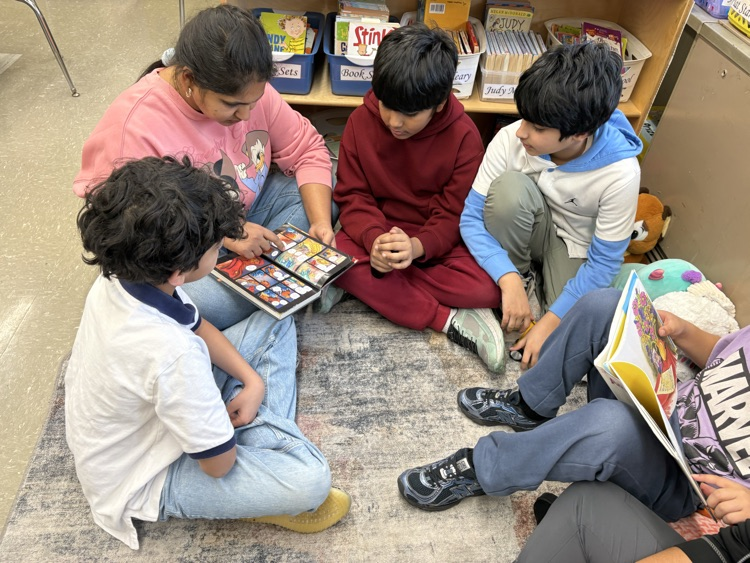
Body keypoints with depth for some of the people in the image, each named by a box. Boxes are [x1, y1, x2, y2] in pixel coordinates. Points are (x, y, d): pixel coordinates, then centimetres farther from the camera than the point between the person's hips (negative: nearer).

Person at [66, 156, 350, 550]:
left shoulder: (118, 276, -17)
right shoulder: (172, 353, -42)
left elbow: (197, 325, 2)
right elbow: (219, 464, -28)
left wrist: (252, 381, -7)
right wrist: (245, 406, -9)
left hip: (151, 412, 8)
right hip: (145, 483, -8)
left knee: (273, 325, 7)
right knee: (310, 480, -30)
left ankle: (261, 444, 1)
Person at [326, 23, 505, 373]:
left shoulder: (463, 135, -13)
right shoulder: (361, 122, -9)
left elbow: (453, 214, -13)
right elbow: (352, 197, -8)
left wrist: (417, 246, -34)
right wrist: (375, 239, -29)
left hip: (436, 241, -1)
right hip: (377, 231, 2)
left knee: (487, 288, -28)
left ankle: (364, 284, -16)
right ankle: (450, 320, -23)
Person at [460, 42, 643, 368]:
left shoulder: (620, 174, -29)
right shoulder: (511, 140, -27)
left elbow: (602, 265, -20)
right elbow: (472, 217, -20)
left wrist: (547, 324, -23)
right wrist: (510, 280, -33)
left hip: (574, 247, -1)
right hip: (528, 230, 2)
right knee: (509, 187, -34)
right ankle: (522, 275, -8)